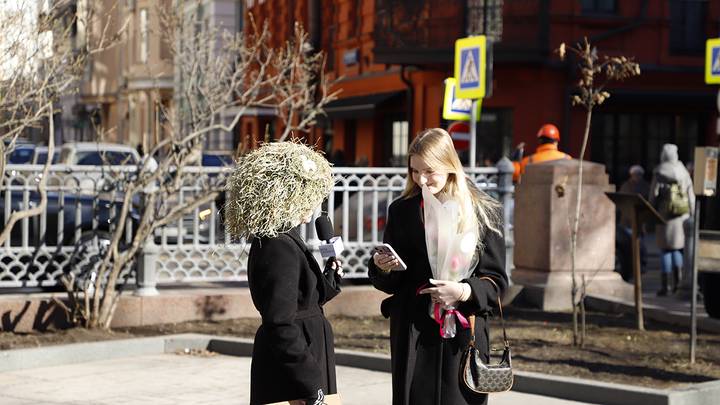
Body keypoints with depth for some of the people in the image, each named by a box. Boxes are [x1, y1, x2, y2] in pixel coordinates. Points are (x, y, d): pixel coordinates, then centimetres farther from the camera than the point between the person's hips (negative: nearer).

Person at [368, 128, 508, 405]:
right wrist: (382, 268, -9)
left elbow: (497, 280, 1)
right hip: (413, 333, 2)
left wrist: (465, 292, -17)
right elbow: (388, 283, 12)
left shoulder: (484, 212, 0)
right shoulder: (402, 211, 6)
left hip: (463, 333, -2)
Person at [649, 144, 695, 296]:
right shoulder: (683, 172, 3)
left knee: (665, 249, 2)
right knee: (677, 248, 15)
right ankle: (677, 281, 5)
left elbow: (654, 195, -6)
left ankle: (665, 285, 0)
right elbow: (691, 196, 4)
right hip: (682, 216, 3)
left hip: (665, 215, -3)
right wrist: (692, 216, 12)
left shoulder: (659, 173, -7)